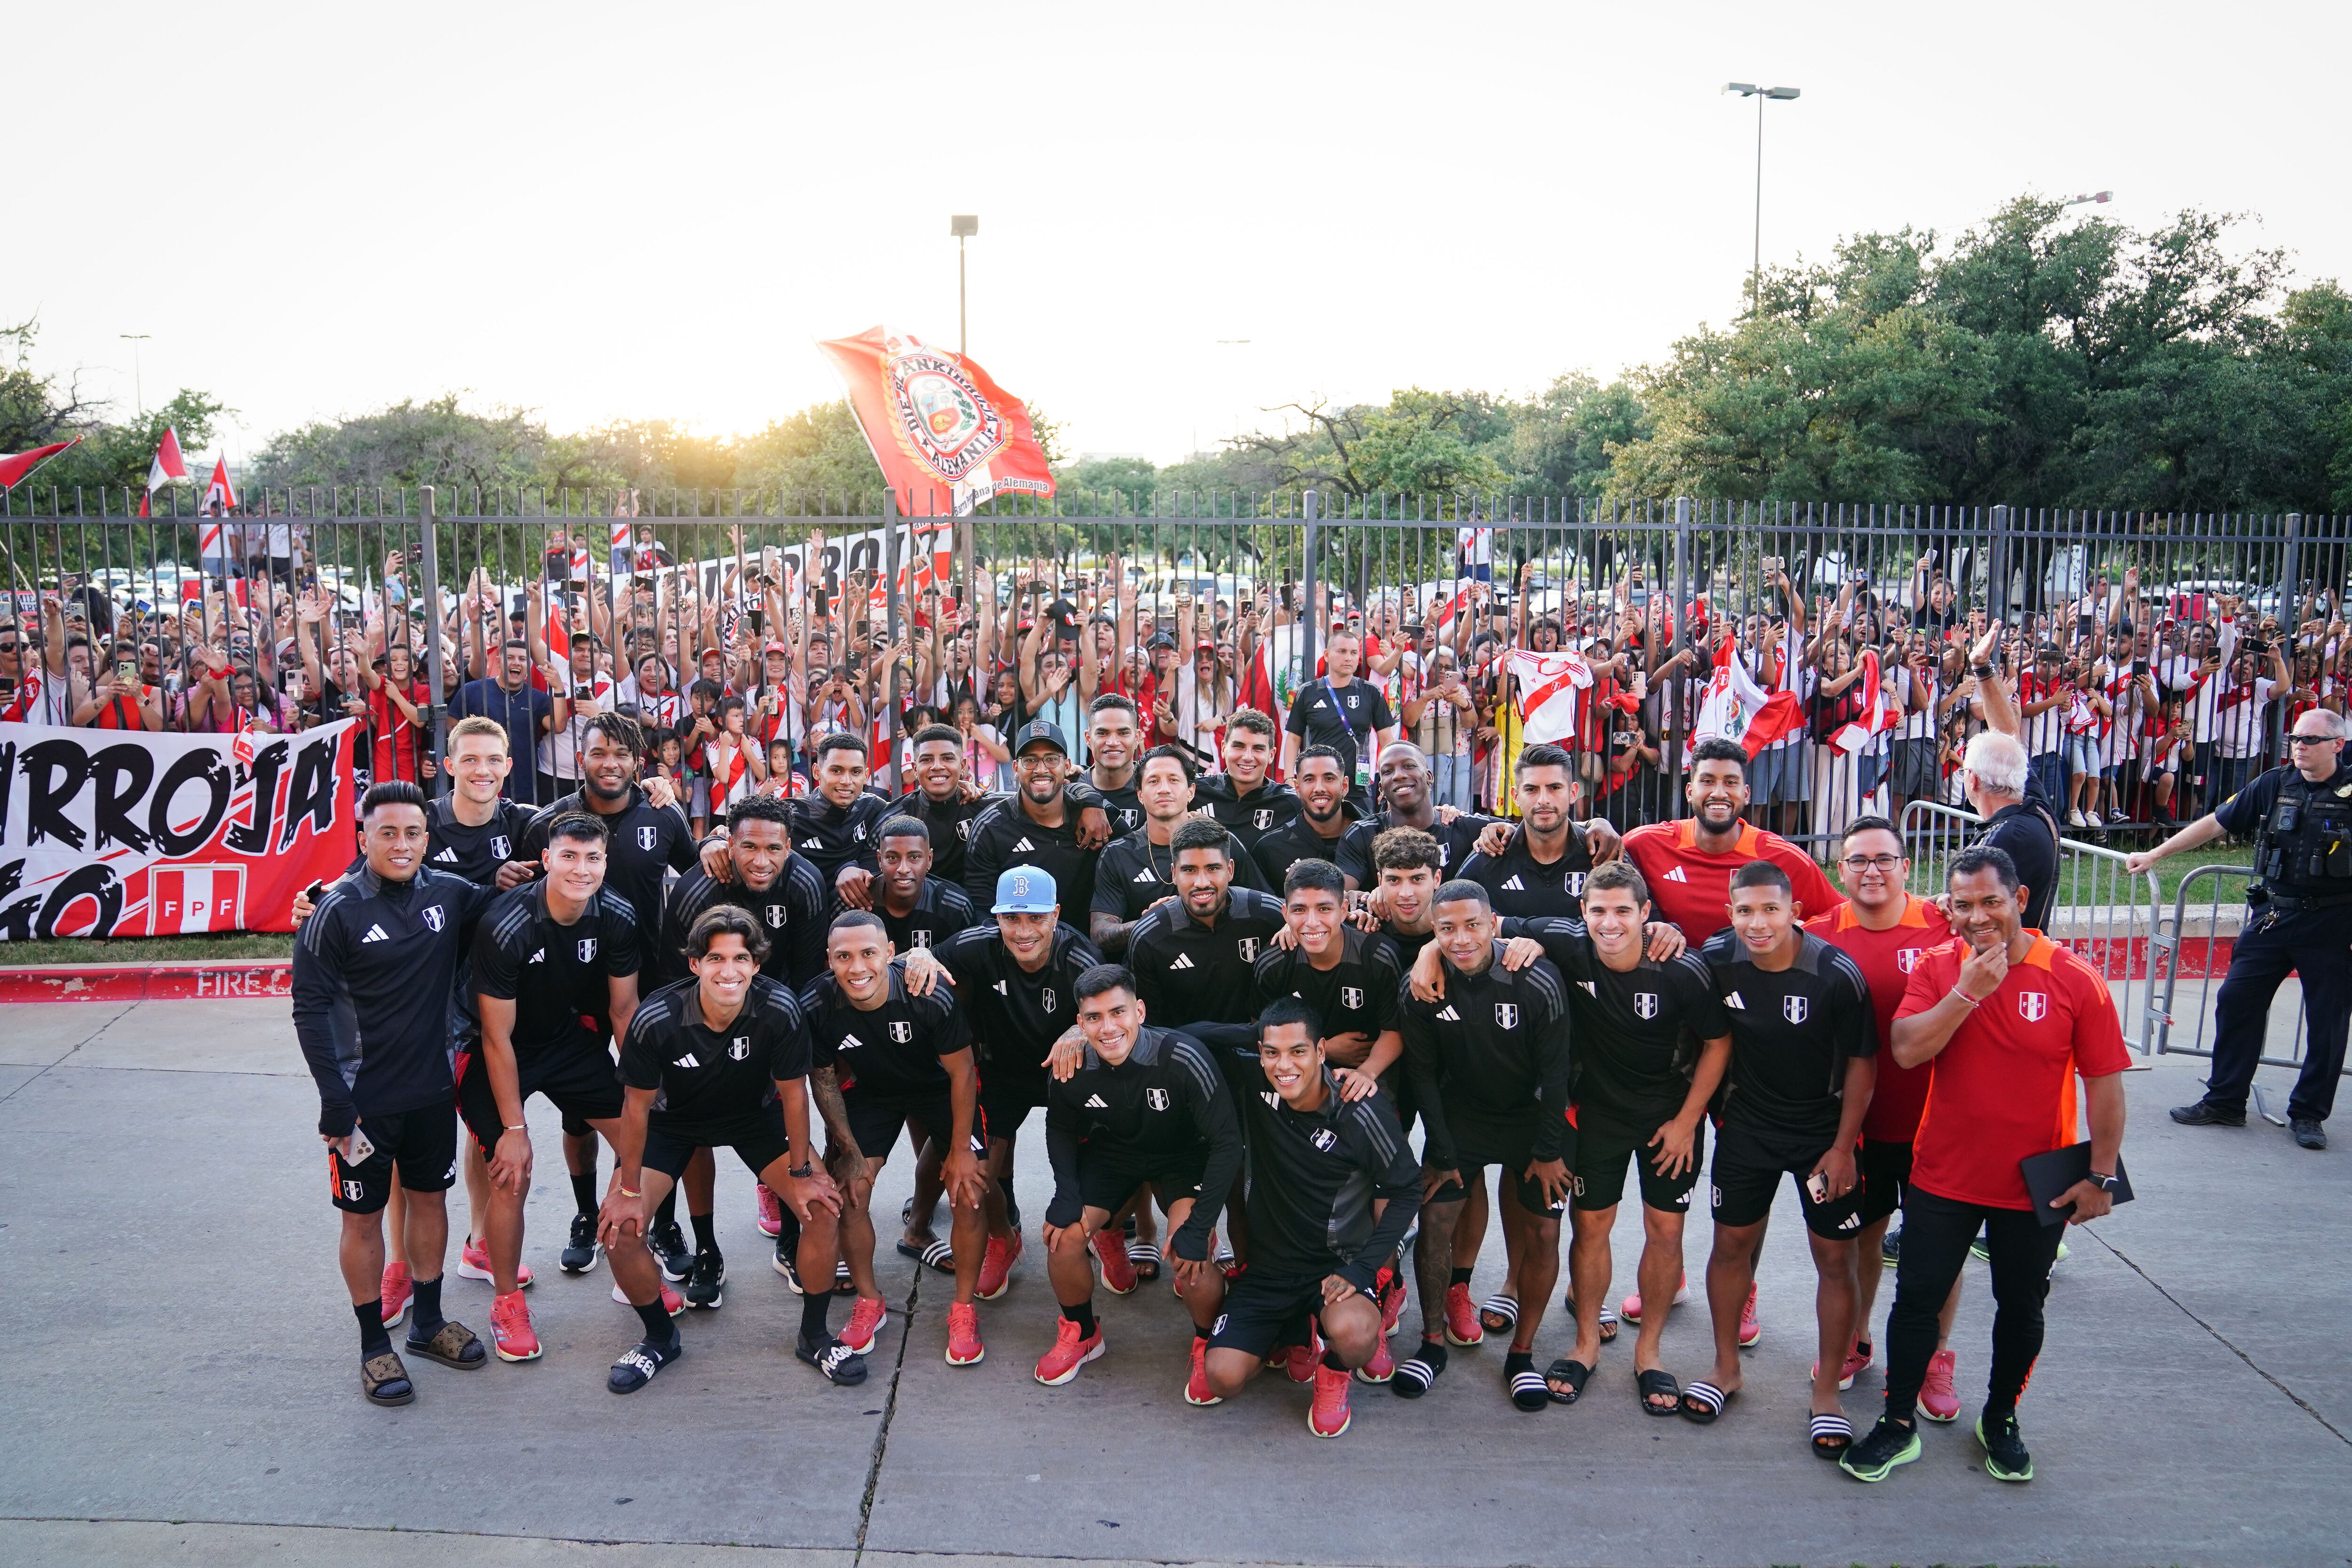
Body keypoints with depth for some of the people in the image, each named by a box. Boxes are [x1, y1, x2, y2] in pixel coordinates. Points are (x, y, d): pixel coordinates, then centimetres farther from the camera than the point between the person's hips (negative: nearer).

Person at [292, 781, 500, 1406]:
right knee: (363, 1215, 7)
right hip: (364, 1096, -4)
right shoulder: (338, 910, -14)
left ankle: (428, 1323, 34)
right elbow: (310, 1009, -12)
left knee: (430, 1197, 16)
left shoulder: (450, 894, -3)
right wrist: (334, 1102, -16)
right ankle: (375, 1347, 21)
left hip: (432, 1088, 4)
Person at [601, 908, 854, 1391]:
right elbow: (637, 1105, -18)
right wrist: (628, 1190, -10)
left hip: (755, 1113, 1)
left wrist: (801, 1173, -8)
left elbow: (793, 1093, -16)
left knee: (825, 1206, -14)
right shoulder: (657, 1020, -33)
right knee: (619, 1228, -15)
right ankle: (660, 1338, 13)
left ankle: (815, 1336, 8)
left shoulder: (779, 1010, -31)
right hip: (673, 1118, 0)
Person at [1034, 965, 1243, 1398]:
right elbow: (1061, 1128, 0)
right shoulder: (1073, 1069, -24)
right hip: (1111, 1153, 3)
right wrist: (1066, 1197, -15)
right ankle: (1081, 1333, 16)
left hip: (1181, 1156, -3)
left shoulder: (1182, 1059, -36)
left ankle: (1209, 1346, 6)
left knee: (1189, 1255, -26)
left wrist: (1198, 1227, -29)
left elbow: (1227, 1142, -28)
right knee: (1063, 1236, -15)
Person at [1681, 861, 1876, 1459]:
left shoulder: (1838, 975, -22)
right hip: (1747, 1124, 3)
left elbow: (1861, 1063, -11)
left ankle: (1826, 1392, 17)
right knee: (1731, 1242, 10)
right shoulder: (1717, 959, -13)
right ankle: (1726, 1369, 29)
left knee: (1835, 1257, 2)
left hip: (1822, 1131, -3)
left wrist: (1843, 1147, -10)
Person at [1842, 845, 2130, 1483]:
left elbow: (2105, 1083, -6)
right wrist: (1970, 990, -25)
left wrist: (2101, 1175, -7)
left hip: (2037, 1184, 0)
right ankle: (1898, 1425, 20)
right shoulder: (1937, 968, -5)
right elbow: (1907, 1051, -18)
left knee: (2021, 1307, 15)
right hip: (1943, 1177, 1)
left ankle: (2000, 1420, 37)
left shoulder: (2075, 979, -11)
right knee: (1917, 1299, 5)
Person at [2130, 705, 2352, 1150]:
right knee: (2237, 1002, 2)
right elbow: (2215, 823, 7)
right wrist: (2154, 855, 6)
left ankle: (2309, 1113, 19)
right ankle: (2224, 1102, 13)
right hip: (2272, 914, 3)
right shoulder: (2273, 785, 3)